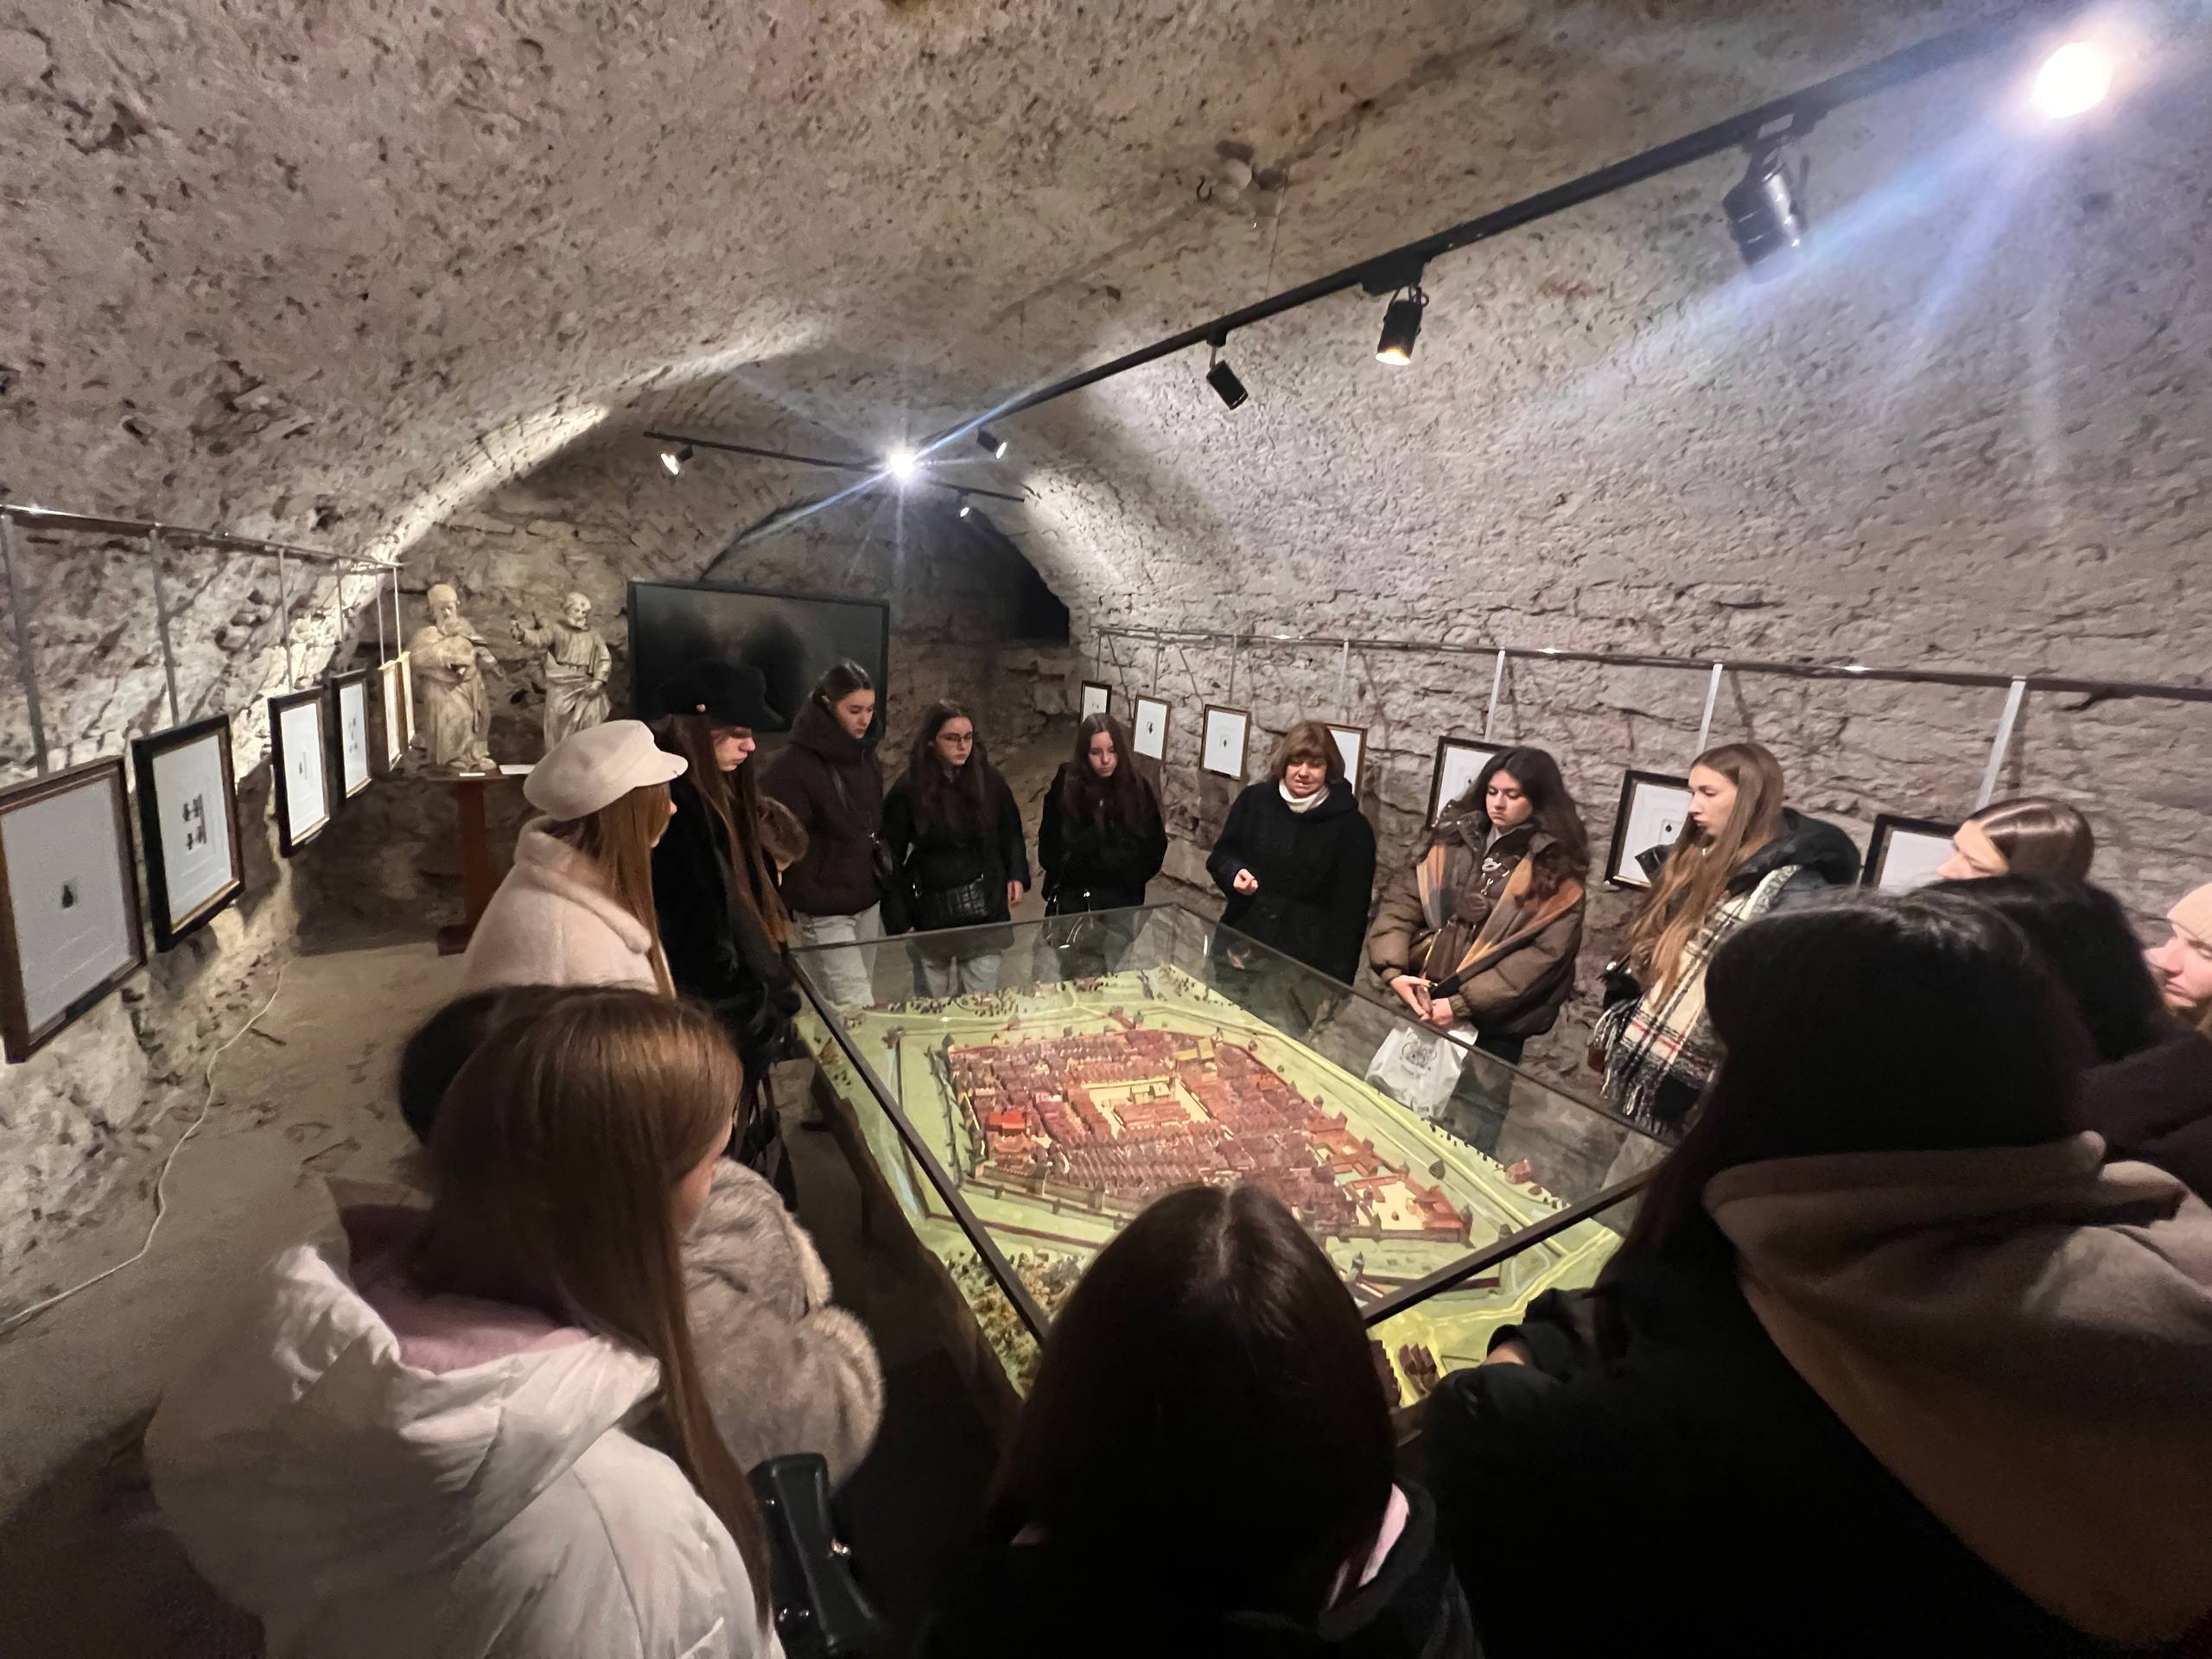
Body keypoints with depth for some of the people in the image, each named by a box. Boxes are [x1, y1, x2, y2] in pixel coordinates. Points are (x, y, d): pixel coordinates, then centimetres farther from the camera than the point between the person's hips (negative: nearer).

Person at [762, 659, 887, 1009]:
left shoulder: (865, 758, 9)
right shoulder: (793, 766, -14)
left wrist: (882, 880, 14)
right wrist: (805, 902, -15)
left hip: (868, 903, 7)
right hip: (824, 913, -6)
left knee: (835, 1006, 14)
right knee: (857, 1008, -7)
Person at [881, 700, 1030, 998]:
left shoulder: (989, 780, -3)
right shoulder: (909, 789, -11)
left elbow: (1011, 832, 12)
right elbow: (891, 856, -5)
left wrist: (1017, 875, 1)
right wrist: (897, 917, -6)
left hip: (985, 908, 2)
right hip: (930, 911, -1)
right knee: (933, 1002, 15)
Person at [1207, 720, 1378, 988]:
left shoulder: (1351, 825, -6)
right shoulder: (1254, 800, 2)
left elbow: (1351, 906, -6)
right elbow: (1221, 854, 11)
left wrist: (1339, 975, -10)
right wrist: (1235, 872, -13)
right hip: (1242, 939, 3)